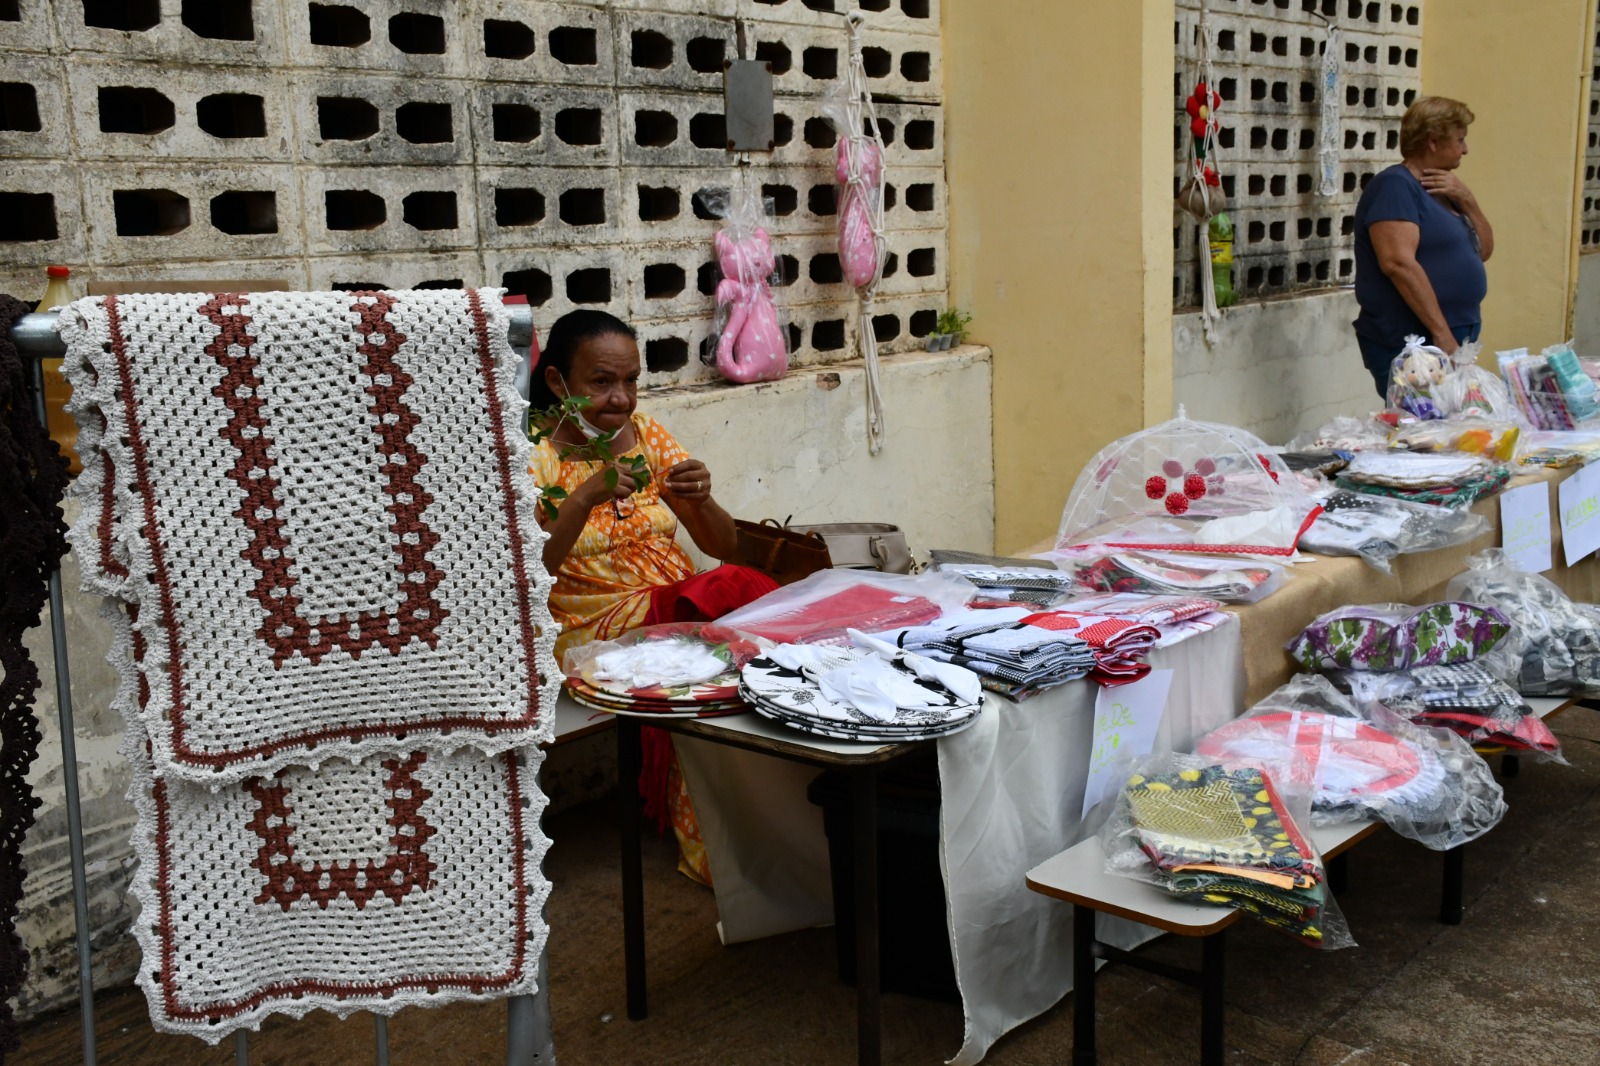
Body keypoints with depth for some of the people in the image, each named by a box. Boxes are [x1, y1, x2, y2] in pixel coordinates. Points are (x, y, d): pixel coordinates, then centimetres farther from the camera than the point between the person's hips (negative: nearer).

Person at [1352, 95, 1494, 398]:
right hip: (1407, 347, -9)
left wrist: (1467, 200, 1)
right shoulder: (1396, 185, -11)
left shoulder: (1443, 191, 18)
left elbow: (1484, 251, 18)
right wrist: (1441, 333, -24)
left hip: (1454, 343, 9)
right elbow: (1398, 262, -23)